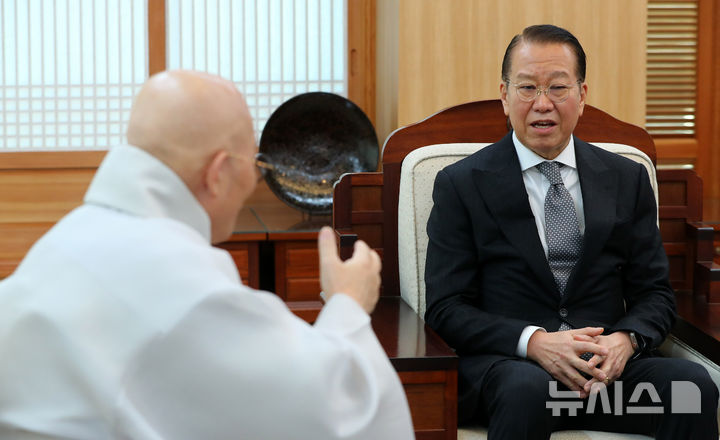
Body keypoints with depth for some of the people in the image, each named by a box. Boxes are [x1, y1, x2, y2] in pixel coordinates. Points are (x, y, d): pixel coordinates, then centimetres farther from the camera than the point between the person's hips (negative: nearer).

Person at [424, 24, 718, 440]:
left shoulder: (628, 180, 15)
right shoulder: (461, 184, 5)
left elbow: (655, 293, 12)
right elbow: (446, 308, -1)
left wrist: (624, 340, -11)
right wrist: (534, 342, -18)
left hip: (607, 362, 3)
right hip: (503, 363, -2)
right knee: (527, 388, -38)